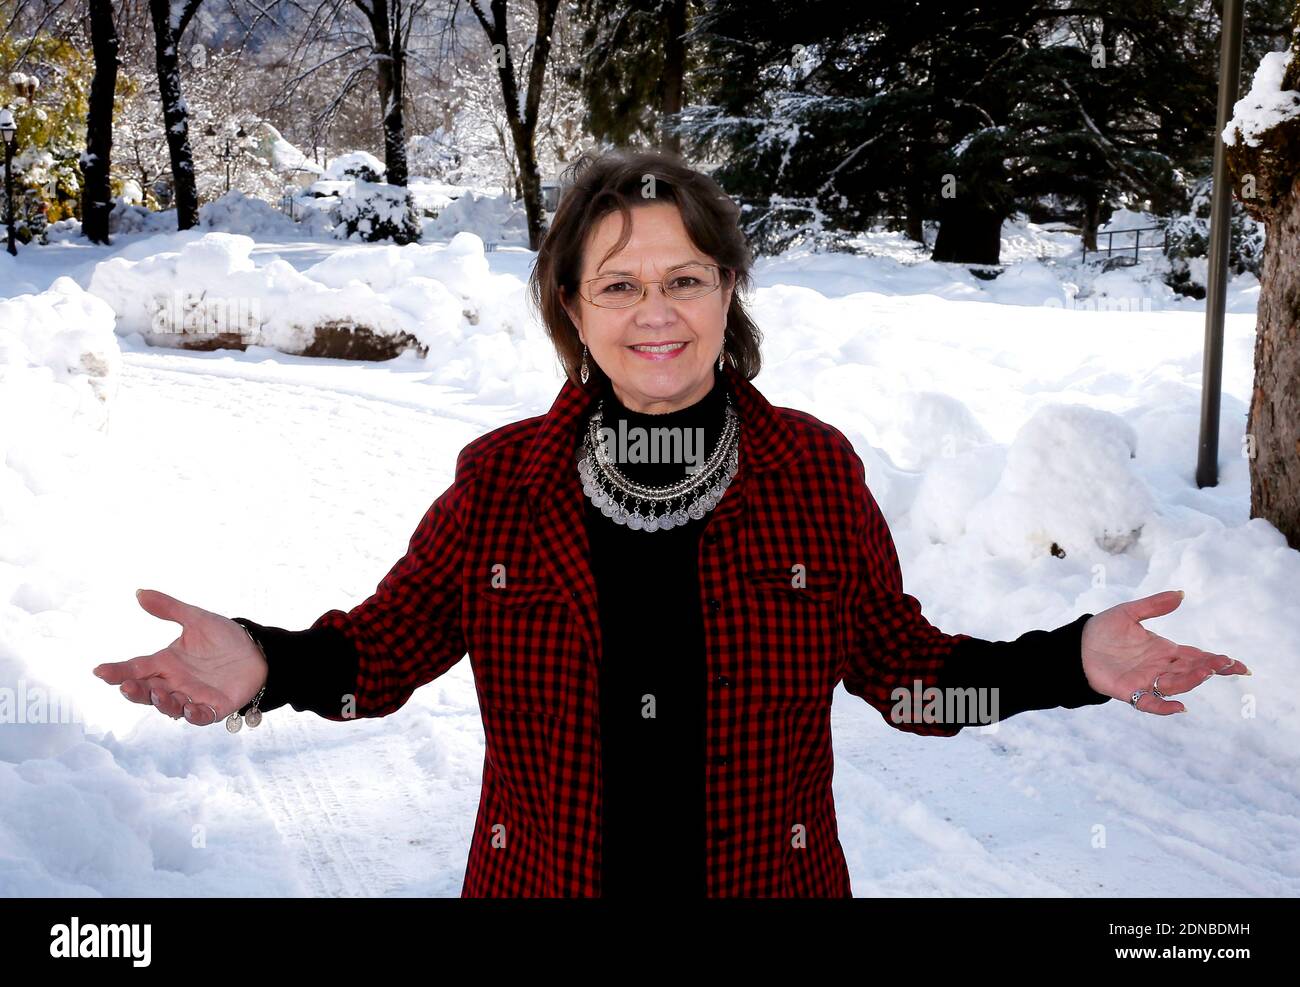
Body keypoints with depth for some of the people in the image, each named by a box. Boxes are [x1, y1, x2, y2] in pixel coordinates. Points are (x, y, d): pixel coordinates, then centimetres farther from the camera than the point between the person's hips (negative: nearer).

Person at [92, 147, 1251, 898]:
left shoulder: (817, 470, -6)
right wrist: (266, 667, -21)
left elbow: (904, 665, -1)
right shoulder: (497, 480, -6)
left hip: (766, 876, 0)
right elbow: (392, 642, -1)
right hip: (546, 875, 0)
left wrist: (1071, 662, -15)